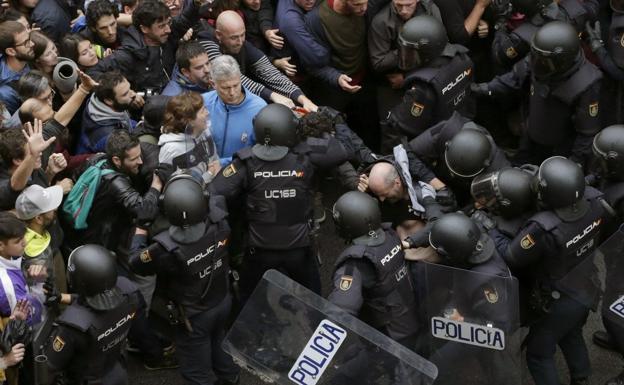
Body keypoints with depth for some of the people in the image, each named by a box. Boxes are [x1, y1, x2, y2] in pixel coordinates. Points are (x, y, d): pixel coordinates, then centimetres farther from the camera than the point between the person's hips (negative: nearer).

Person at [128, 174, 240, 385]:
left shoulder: (167, 248, -36)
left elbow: (136, 262, -13)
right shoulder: (219, 223, -25)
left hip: (195, 315, -5)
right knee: (218, 343, 34)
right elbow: (215, 198, 2)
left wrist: (139, 233, 2)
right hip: (223, 301, 5)